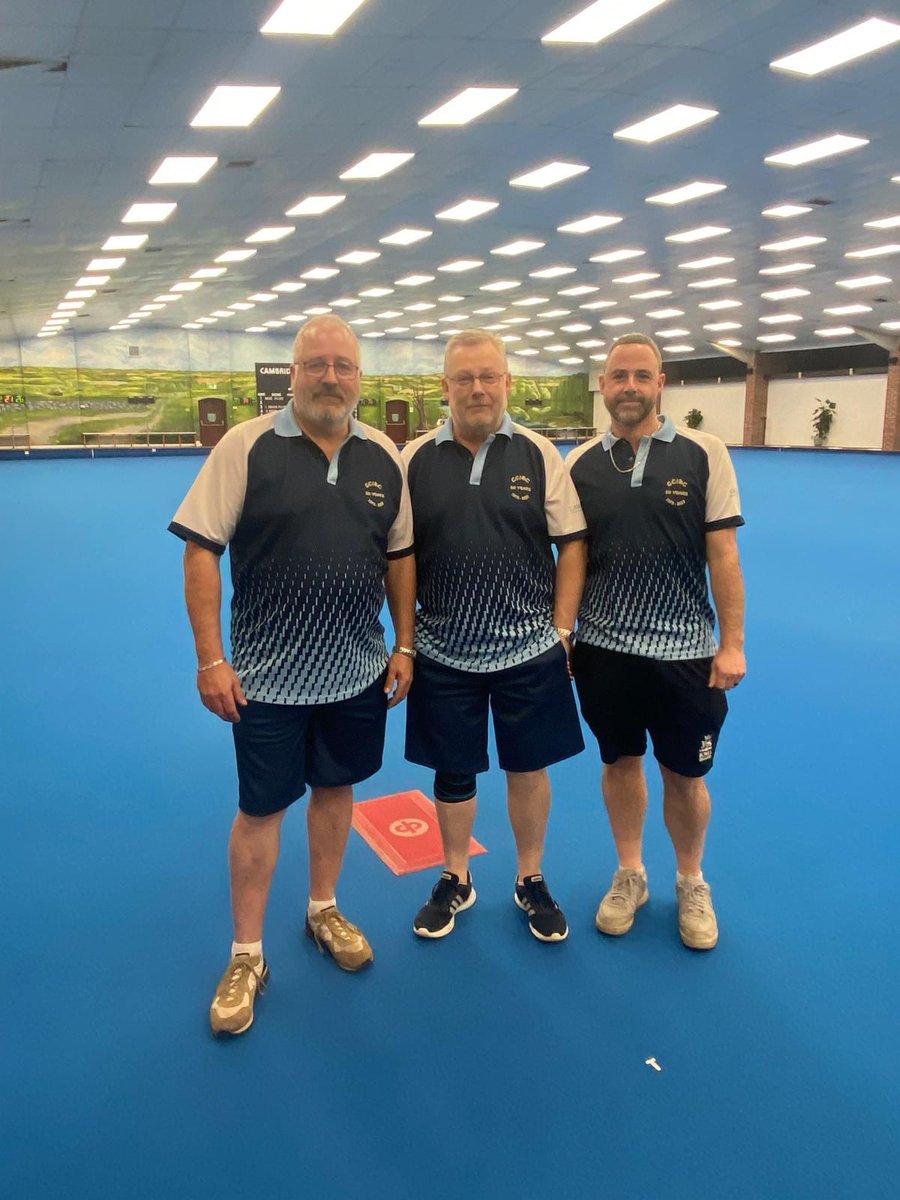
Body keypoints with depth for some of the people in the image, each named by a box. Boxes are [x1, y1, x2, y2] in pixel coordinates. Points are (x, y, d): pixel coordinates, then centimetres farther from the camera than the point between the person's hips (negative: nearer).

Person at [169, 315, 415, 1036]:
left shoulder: (384, 457, 2)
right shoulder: (247, 446, -10)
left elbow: (401, 556, 8)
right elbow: (201, 552, -11)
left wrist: (404, 646, 5)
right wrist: (211, 659, -14)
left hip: (359, 671, 4)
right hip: (268, 674, -3)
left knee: (336, 789, 18)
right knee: (261, 808, 7)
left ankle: (324, 911, 41)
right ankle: (247, 957, 26)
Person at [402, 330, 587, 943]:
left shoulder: (539, 454, -1)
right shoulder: (416, 459, -1)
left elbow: (572, 544, 2)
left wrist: (562, 628, -2)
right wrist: (406, 635, 3)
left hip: (530, 649, 0)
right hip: (444, 652, 1)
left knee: (528, 769, 12)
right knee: (453, 773, 14)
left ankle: (532, 880, 35)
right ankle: (456, 881, 36)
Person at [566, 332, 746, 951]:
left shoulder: (703, 453, -5)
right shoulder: (580, 463, 1)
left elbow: (723, 554, -5)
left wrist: (732, 642, -7)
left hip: (684, 650, -1)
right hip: (603, 648, 2)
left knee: (685, 776, 11)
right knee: (621, 763, 15)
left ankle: (692, 883, 36)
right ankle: (630, 876, 37)